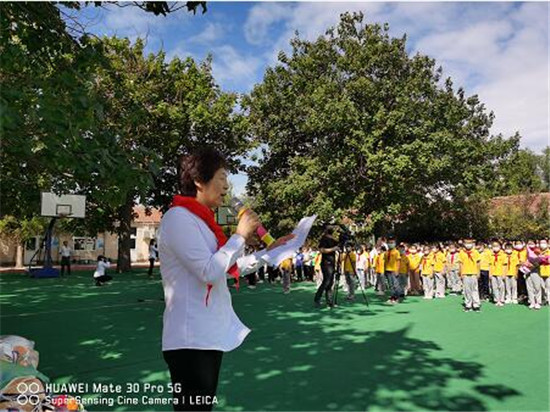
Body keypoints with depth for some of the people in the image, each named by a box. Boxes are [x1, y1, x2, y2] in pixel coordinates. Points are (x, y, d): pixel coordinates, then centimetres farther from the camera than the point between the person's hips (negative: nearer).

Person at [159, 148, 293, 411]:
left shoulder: (202, 220, 15)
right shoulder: (178, 218, -15)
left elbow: (231, 268, 19)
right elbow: (209, 271, -24)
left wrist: (269, 251, 12)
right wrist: (241, 236, -14)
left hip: (210, 334, 10)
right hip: (191, 340, -10)